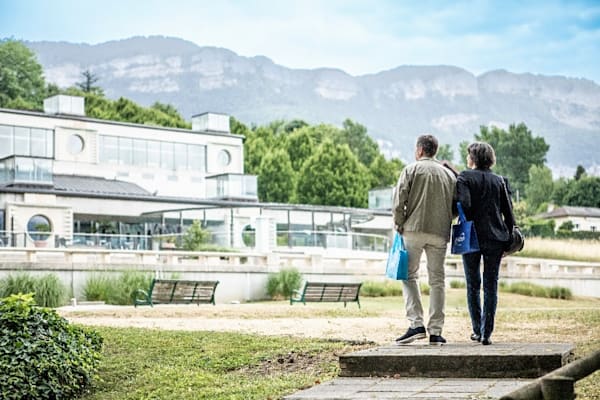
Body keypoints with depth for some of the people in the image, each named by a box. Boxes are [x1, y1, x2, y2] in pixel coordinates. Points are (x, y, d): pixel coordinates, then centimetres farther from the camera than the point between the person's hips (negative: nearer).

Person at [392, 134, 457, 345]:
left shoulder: (411, 170, 1)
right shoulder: (449, 174, 14)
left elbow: (398, 202, -6)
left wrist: (399, 225, 4)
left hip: (414, 229, -3)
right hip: (440, 233, 3)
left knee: (409, 276, 6)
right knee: (437, 280, 7)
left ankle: (416, 324, -9)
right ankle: (435, 332, 5)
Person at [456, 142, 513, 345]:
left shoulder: (465, 178, -3)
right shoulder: (499, 180, 7)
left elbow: (464, 205, -16)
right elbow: (508, 212, 5)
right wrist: (509, 238, 10)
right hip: (495, 238, 2)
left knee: (473, 285, 10)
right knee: (491, 285, 6)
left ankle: (477, 331, 13)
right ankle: (486, 333, 2)